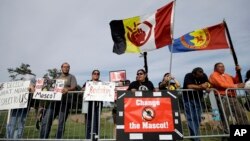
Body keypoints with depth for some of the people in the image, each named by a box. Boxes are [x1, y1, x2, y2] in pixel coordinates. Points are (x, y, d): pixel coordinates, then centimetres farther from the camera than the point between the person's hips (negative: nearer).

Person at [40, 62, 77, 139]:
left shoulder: (71, 77, 8)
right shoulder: (57, 77, 24)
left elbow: (74, 87, -8)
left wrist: (67, 89, -28)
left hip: (64, 102, -4)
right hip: (54, 101, 5)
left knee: (61, 123, -2)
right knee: (45, 121, -1)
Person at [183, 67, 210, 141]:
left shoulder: (204, 76, 0)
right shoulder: (188, 76, -16)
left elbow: (207, 84, -10)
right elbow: (189, 86, -28)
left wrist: (195, 87, -26)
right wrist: (201, 86, -21)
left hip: (198, 99, 5)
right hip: (188, 99, -5)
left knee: (198, 118, 5)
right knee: (191, 118, -10)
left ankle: (194, 135, 20)